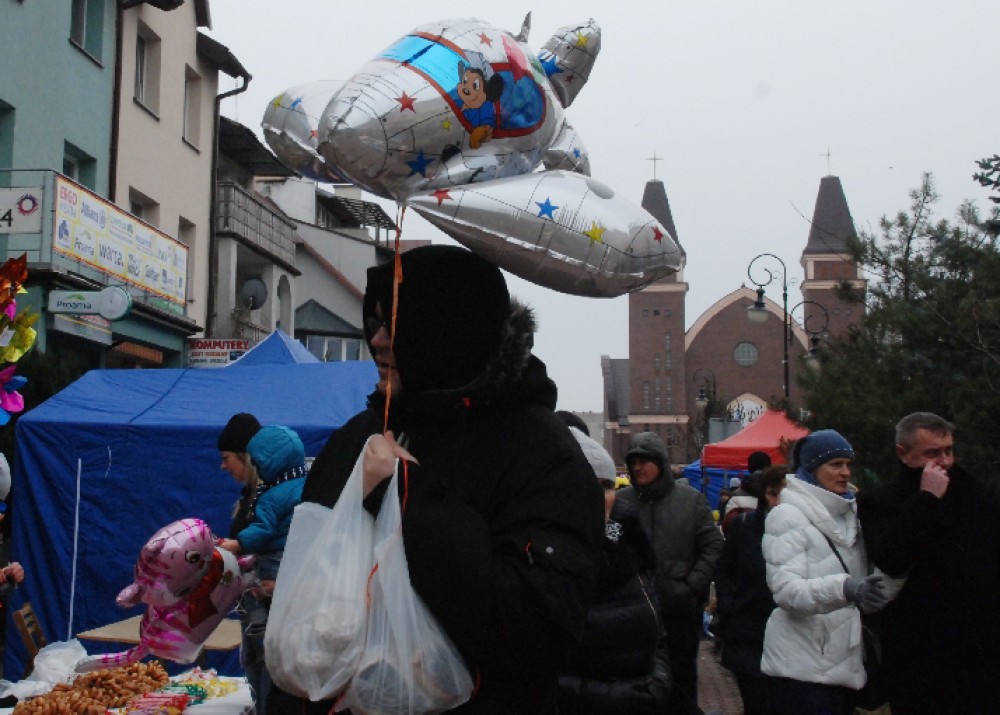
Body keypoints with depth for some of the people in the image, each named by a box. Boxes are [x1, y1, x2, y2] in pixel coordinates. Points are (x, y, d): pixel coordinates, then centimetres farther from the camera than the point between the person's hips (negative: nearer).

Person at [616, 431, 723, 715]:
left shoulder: (691, 499, -2)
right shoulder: (622, 501, -2)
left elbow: (713, 546, -1)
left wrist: (693, 585, -9)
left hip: (682, 608, 0)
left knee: (682, 679, 14)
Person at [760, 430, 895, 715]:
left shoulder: (848, 513, 13)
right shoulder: (787, 515, -11)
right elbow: (786, 589, -23)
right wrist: (845, 588, -37)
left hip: (846, 662, 7)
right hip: (803, 667, -7)